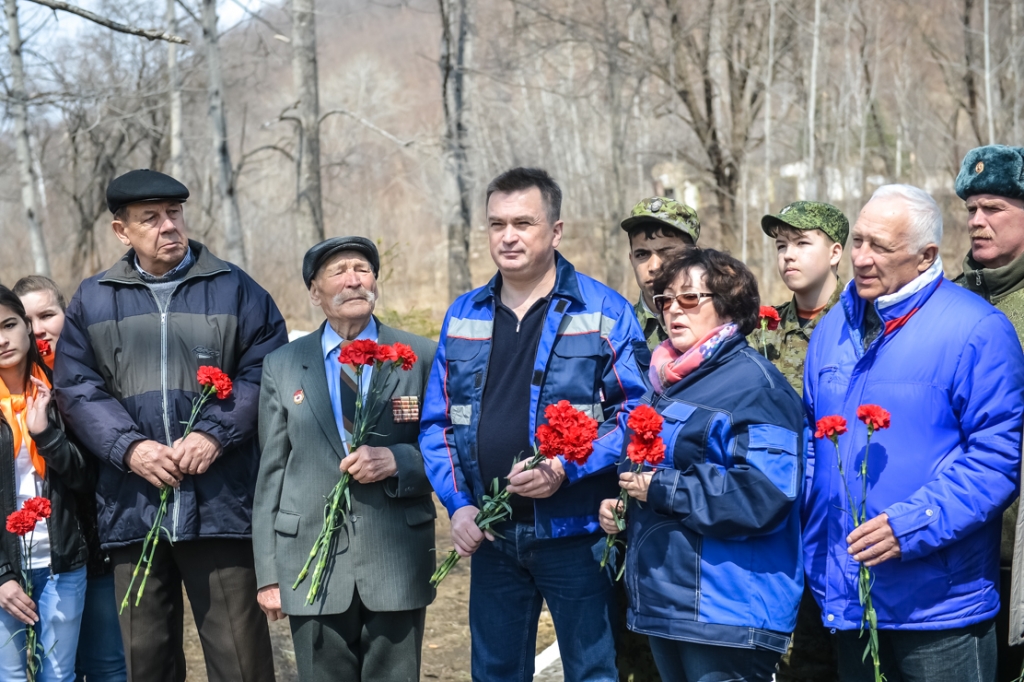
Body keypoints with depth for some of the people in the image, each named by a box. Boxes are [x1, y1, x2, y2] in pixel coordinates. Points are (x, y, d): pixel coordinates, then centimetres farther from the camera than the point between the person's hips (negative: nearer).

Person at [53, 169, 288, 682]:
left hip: (221, 503, -2)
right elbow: (77, 388, 5)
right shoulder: (92, 301, 13)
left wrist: (215, 434, -13)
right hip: (133, 506, 2)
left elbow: (263, 372, 1)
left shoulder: (234, 289, 8)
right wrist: (130, 448, -10)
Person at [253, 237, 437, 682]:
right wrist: (268, 573, 3)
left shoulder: (421, 358, 4)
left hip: (396, 565, -1)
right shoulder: (282, 367, 8)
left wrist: (397, 461, -15)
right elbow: (270, 473, 7)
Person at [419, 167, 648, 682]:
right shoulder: (463, 316, 10)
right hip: (490, 537, 4)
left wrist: (568, 469, -20)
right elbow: (437, 423, 12)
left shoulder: (603, 311, -4)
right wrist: (458, 503, -2)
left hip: (573, 534, -4)